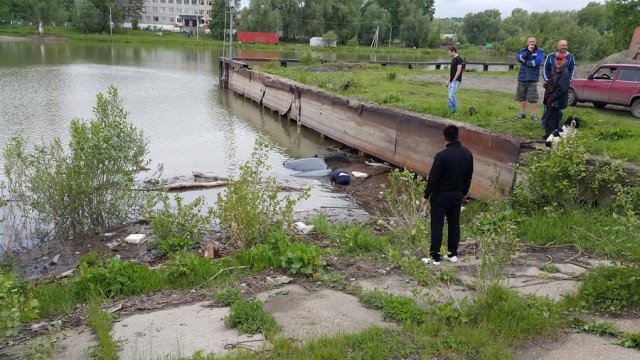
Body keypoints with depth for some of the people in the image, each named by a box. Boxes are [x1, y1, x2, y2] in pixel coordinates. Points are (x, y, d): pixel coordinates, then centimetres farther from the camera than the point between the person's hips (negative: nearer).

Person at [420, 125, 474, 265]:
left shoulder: (442, 155, -21)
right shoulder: (467, 154, -1)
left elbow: (433, 177, -16)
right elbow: (469, 176, 9)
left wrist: (426, 195, -6)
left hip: (441, 196, -6)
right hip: (457, 195, 6)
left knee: (437, 226, 0)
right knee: (454, 225, 15)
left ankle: (435, 258, 3)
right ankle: (453, 255, 23)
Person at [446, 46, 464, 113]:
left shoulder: (459, 59, -11)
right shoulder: (453, 59, 18)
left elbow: (459, 70, -17)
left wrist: (454, 80, -17)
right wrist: (449, 80, 17)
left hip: (456, 81, -9)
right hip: (451, 81, 10)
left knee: (452, 96, -14)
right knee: (450, 97, 9)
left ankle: (455, 110, -5)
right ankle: (450, 110, 14)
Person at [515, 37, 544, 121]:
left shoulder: (539, 51, 1)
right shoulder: (523, 51, 10)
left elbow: (538, 62, -15)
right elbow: (518, 59, -9)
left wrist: (526, 62, -7)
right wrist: (528, 52, -19)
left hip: (532, 78, -4)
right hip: (522, 77, 4)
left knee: (533, 98, -3)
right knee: (522, 96, 9)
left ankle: (533, 114, 3)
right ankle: (522, 113, 19)